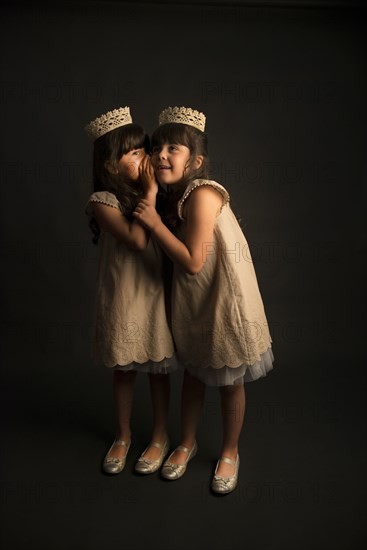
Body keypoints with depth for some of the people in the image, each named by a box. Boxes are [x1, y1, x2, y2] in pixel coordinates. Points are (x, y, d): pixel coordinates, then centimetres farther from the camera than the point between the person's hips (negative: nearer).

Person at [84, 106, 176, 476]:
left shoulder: (154, 194, 2)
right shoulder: (102, 201, -11)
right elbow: (138, 238, -24)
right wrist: (150, 193, -18)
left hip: (156, 294, 3)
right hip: (122, 297, -2)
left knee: (158, 369, 13)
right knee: (124, 370, 14)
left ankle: (159, 438, 33)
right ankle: (123, 436, 37)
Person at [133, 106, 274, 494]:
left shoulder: (201, 196, -25)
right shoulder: (174, 197, 1)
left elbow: (193, 262, -25)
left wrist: (155, 223, -22)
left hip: (226, 300, -7)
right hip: (192, 301, 8)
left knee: (229, 380, 12)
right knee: (193, 372, 21)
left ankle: (229, 453, 35)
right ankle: (187, 443, 42)